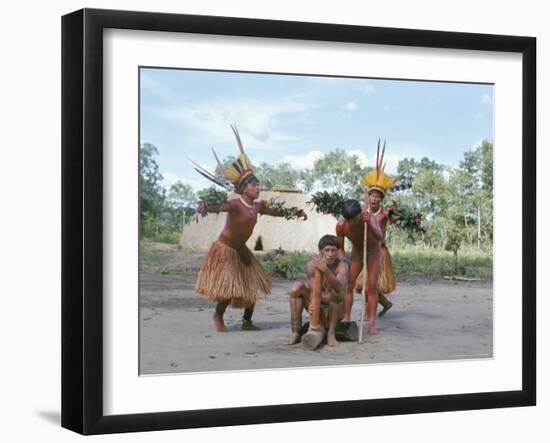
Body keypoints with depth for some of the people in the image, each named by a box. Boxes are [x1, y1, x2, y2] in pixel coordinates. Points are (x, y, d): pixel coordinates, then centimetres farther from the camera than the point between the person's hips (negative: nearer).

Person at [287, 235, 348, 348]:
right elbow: (314, 292, -19)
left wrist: (326, 270, -58)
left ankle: (331, 333, -22)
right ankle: (296, 332, -18)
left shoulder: (342, 265, -21)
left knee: (337, 291, -33)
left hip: (335, 310, -2)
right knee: (297, 286, -20)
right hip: (319, 307, 2)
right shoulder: (312, 265, -15)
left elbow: (339, 288, -42)